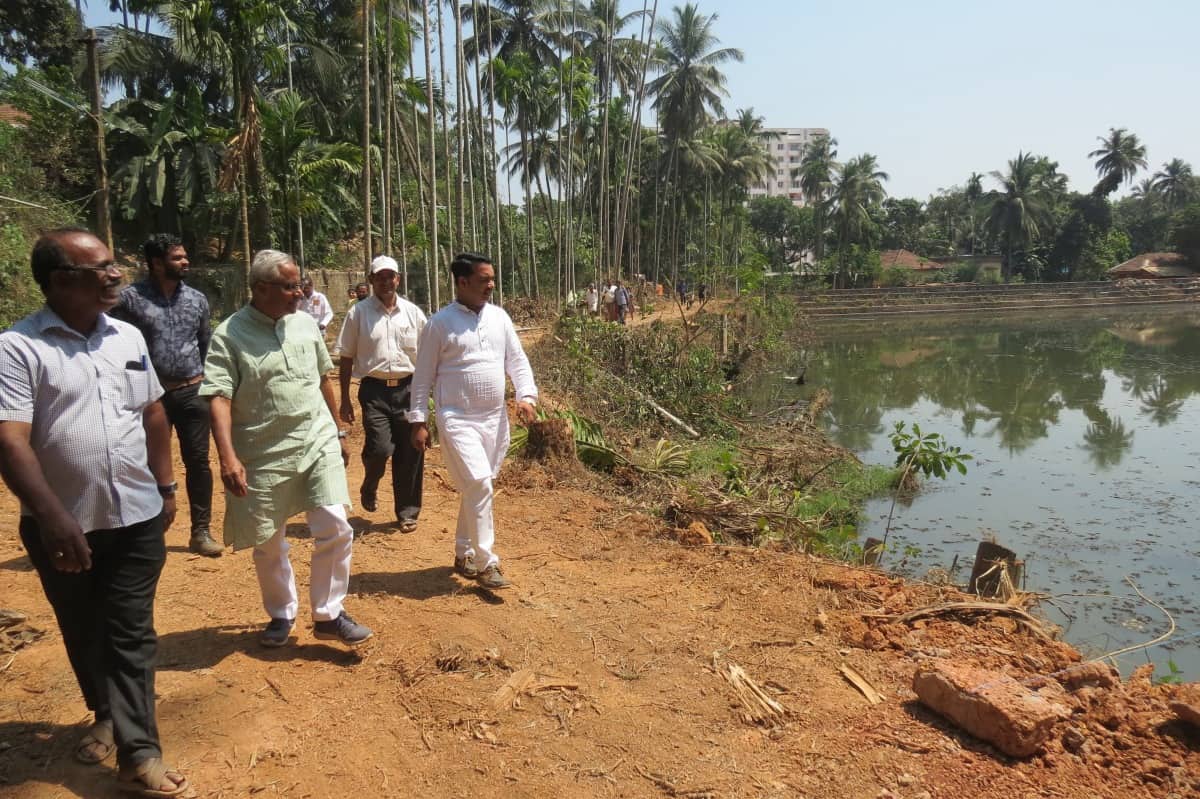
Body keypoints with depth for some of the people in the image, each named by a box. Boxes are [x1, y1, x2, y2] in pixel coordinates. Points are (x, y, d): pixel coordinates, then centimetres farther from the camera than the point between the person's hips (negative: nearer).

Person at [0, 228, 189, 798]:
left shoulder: (128, 338, 4)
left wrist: (166, 488, 13)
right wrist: (53, 519, -25)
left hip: (137, 518, 2)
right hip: (64, 526, -2)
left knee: (130, 634, 5)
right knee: (84, 634, 17)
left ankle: (138, 753, 11)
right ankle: (107, 714, 40)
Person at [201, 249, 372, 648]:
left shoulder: (305, 324, 6)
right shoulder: (229, 335, -8)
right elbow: (218, 399, -15)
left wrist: (338, 431, 17)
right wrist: (228, 457, -25)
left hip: (319, 445, 3)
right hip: (264, 455, -3)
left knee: (334, 526, -6)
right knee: (268, 543, 11)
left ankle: (329, 615, 10)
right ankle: (282, 614, 33)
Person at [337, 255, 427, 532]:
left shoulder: (413, 312, 7)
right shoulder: (358, 313, 3)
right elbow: (346, 357, 5)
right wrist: (345, 399, 2)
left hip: (408, 389, 2)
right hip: (374, 390, -2)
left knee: (410, 452, 3)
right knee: (380, 448, -14)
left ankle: (407, 512, 19)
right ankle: (368, 489, 20)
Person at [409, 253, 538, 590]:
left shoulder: (498, 317, 8)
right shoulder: (440, 323, -6)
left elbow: (517, 360, 9)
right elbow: (423, 375, -2)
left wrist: (526, 395, -7)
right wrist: (418, 421, -5)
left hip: (496, 419, 5)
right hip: (458, 419, -5)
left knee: (477, 487, 14)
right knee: (478, 484, -15)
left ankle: (463, 553, 30)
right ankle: (485, 563, -3)